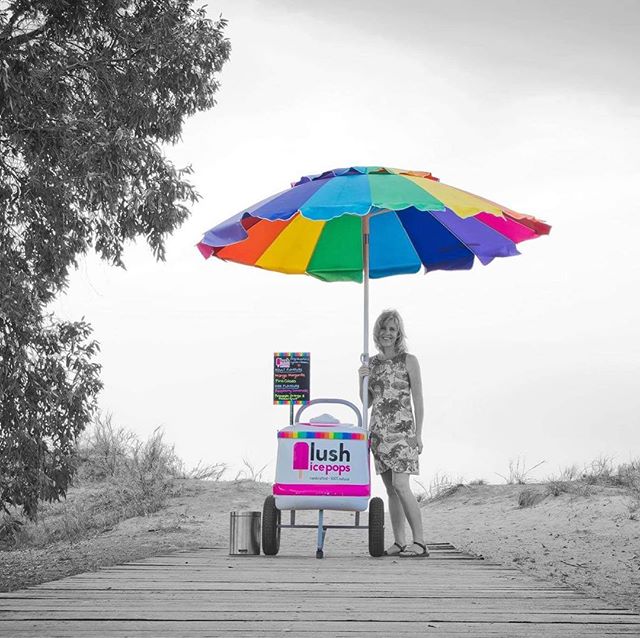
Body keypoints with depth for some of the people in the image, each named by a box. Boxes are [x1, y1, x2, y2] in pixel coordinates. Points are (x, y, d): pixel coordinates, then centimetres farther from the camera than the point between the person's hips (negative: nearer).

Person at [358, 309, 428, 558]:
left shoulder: (408, 361, -1)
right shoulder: (372, 363, 12)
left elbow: (418, 400, -2)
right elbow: (367, 402, 15)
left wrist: (418, 433, -9)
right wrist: (362, 380, -3)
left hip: (402, 429, -5)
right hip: (378, 430, 5)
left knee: (400, 485, -16)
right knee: (390, 489, 5)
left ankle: (419, 542, -14)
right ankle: (399, 542, 8)